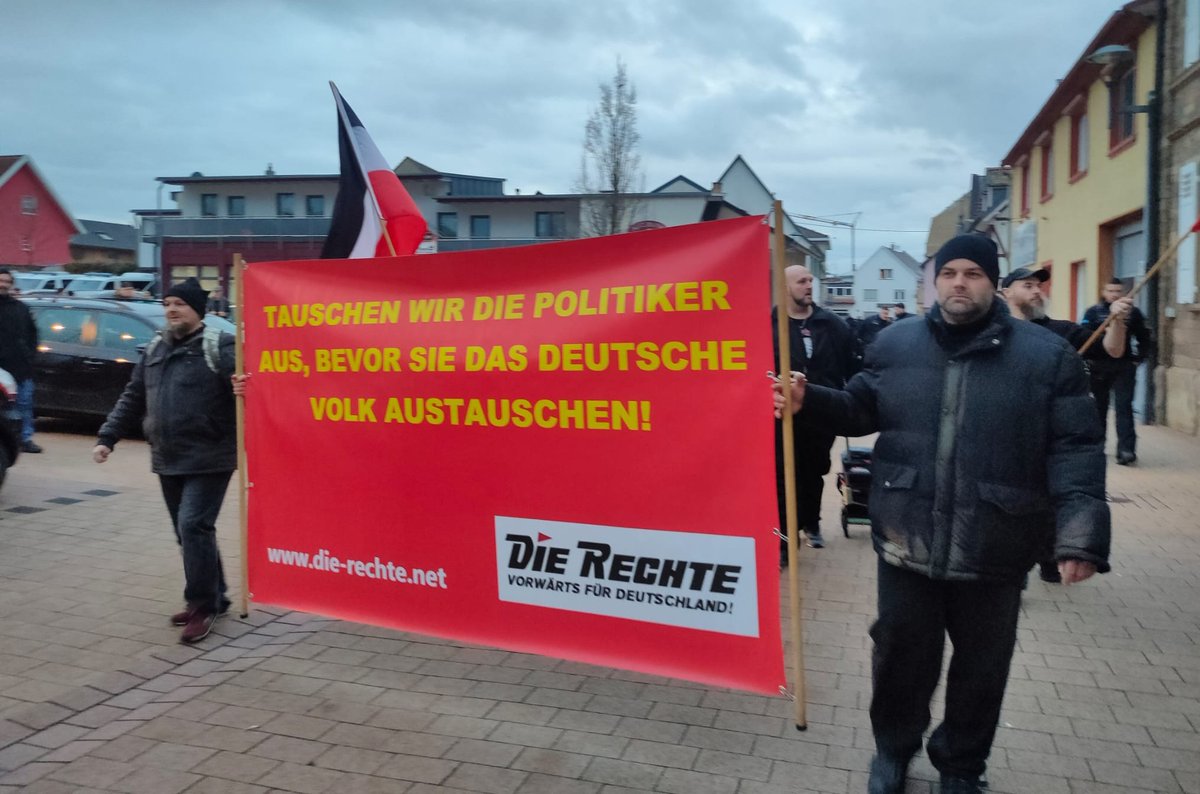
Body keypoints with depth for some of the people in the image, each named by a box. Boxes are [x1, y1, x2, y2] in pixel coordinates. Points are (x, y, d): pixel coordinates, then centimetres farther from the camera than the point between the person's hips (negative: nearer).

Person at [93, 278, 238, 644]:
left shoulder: (219, 347, -8)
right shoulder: (154, 349, 15)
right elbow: (132, 399, 19)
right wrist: (107, 437, 13)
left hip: (209, 459, -8)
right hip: (167, 461, 8)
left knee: (194, 526, -13)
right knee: (187, 531, 13)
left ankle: (203, 604, 0)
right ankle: (212, 596, 27)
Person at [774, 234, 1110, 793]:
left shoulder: (1047, 356, -5)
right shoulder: (894, 345, 4)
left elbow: (1075, 450, -8)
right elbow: (861, 410, 12)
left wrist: (1080, 534, -18)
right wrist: (809, 400, -7)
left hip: (993, 553, -1)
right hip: (906, 545, 1)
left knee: (981, 668, 17)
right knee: (900, 656, 15)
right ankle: (893, 749, 42)